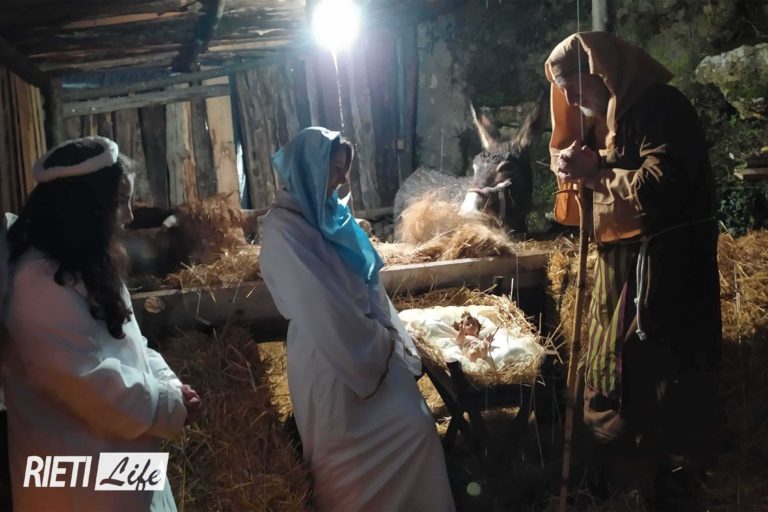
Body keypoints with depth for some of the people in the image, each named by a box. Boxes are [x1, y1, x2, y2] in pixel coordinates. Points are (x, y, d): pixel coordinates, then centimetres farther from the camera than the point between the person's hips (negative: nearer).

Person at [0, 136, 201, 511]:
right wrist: (171, 408, -15)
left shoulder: (83, 268, 8)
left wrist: (169, 385, -4)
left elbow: (127, 346, 13)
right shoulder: (41, 283, -25)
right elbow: (91, 385, -26)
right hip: (80, 475, -9)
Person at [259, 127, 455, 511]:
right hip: (333, 358, -8)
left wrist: (389, 332, 3)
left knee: (415, 426, 13)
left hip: (366, 345, 8)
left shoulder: (326, 213, 6)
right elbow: (323, 312, -22)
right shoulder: (284, 230, -21)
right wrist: (382, 342, -11)